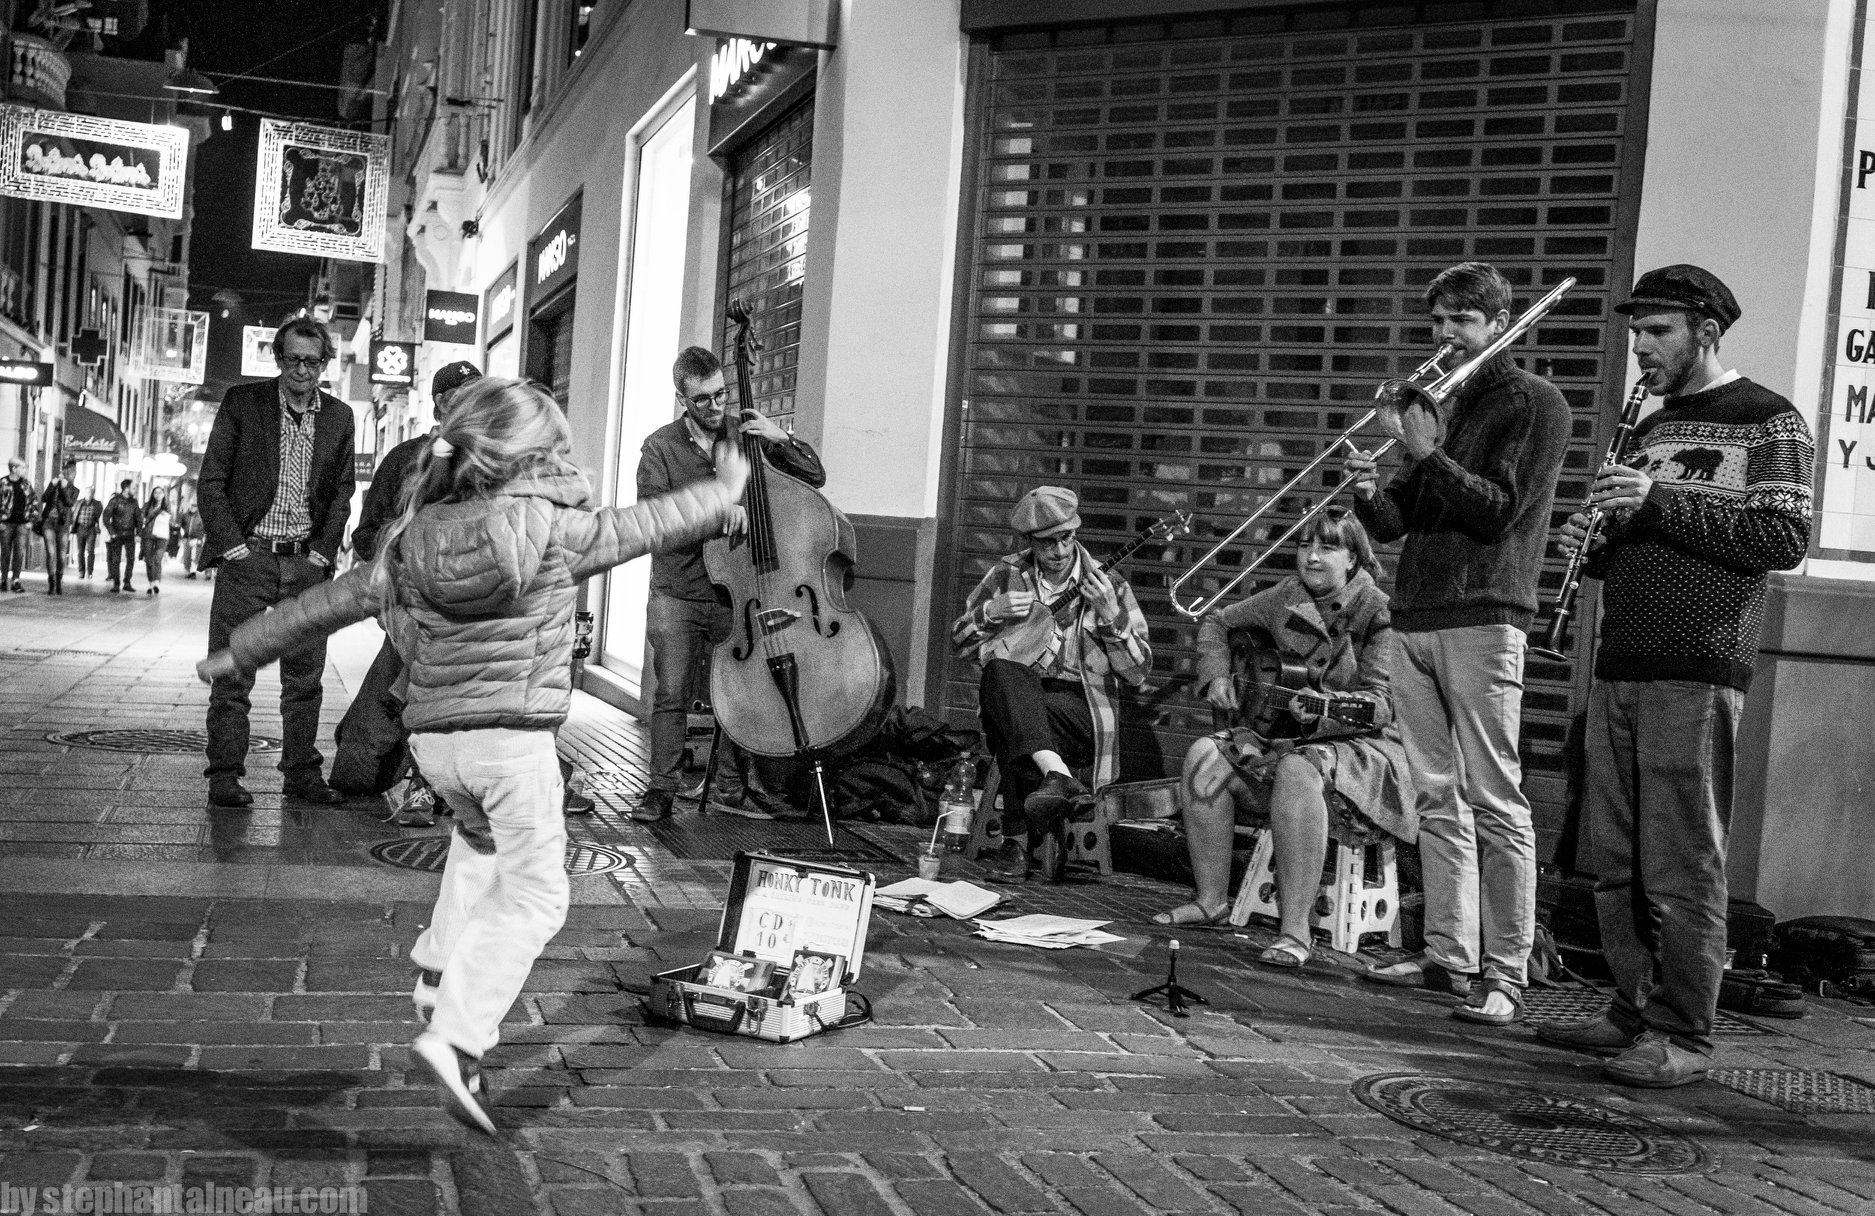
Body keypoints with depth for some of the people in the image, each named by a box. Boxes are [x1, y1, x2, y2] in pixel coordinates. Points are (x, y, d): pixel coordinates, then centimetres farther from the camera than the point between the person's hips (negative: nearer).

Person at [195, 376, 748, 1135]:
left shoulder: (416, 537, 6)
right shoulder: (547, 525, -7)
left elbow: (332, 600, 11)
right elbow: (639, 528, 6)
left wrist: (240, 653, 24)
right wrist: (723, 493, 23)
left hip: (433, 736, 6)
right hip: (512, 734, -6)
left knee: (482, 832, 35)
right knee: (534, 897, 2)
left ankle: (442, 965, 25)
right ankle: (455, 1036, -12)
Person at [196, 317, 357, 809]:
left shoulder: (339, 417, 8)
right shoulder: (242, 402, 0)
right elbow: (210, 481, 0)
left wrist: (324, 549, 2)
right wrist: (231, 544, -8)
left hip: (306, 562, 3)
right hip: (247, 553, -3)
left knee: (306, 672, 5)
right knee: (232, 670, -2)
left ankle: (302, 772, 14)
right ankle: (225, 775, 4)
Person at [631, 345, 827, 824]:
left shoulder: (747, 437, 7)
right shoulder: (660, 447, 1)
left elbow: (814, 477, 7)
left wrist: (781, 438, -10)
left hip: (735, 591, 2)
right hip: (678, 593, -2)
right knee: (672, 693, -4)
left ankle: (733, 789, 17)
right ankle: (660, 790, 8)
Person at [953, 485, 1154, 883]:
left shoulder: (1107, 586, 5)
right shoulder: (1007, 576, 11)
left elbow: (1137, 674, 2)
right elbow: (960, 645, 17)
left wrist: (1111, 618, -13)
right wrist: (991, 612, -3)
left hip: (1080, 707, -2)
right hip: (1013, 699, 2)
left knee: (1012, 732, -36)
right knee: (1001, 672, -36)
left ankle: (1021, 841, -24)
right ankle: (1057, 774, -51)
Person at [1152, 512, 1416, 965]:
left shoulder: (1376, 612, -11)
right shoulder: (1285, 598, 6)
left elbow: (1380, 703, -18)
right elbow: (1217, 623, 20)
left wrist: (1324, 709, -35)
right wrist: (1217, 676, 4)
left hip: (1364, 742, -6)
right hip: (1283, 731, 6)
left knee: (1297, 770, -39)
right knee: (1205, 755, -17)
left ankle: (1295, 932, -37)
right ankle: (1210, 899, -8)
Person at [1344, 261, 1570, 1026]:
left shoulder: (1534, 403, 1)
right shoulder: (1441, 404, 23)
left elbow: (1501, 510, -11)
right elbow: (1397, 523, 18)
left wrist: (1426, 455, -16)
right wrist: (1370, 494, -2)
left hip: (1482, 619, -7)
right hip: (1414, 619, 7)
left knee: (1495, 802, -8)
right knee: (1438, 799, 9)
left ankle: (1507, 977, -6)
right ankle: (1448, 957, 14)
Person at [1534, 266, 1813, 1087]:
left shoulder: (1768, 422, 1)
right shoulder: (1650, 428, 23)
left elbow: (1786, 539, -13)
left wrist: (1660, 503, -16)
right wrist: (1596, 544, 7)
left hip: (1697, 676, -7)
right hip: (1620, 670, 7)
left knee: (1681, 867, -6)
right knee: (1614, 859, 8)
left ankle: (1683, 1038, 1)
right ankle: (1634, 1013, 18)